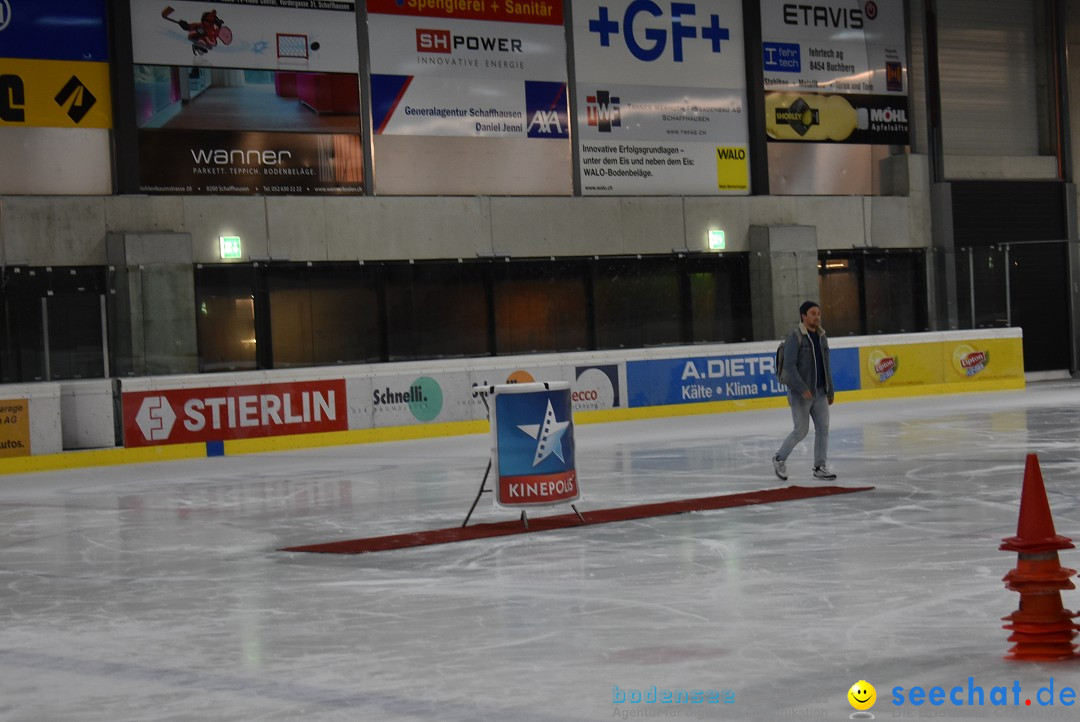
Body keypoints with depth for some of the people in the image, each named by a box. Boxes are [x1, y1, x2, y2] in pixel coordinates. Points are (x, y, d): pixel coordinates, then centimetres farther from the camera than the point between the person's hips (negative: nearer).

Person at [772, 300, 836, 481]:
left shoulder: (821, 337, 10)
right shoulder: (795, 337, -12)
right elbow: (789, 365, -18)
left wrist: (830, 391, 16)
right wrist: (802, 388, -25)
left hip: (819, 392, 7)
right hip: (800, 393, -7)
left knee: (823, 428, 1)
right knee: (801, 431, -3)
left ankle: (820, 467, 9)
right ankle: (779, 459, 17)